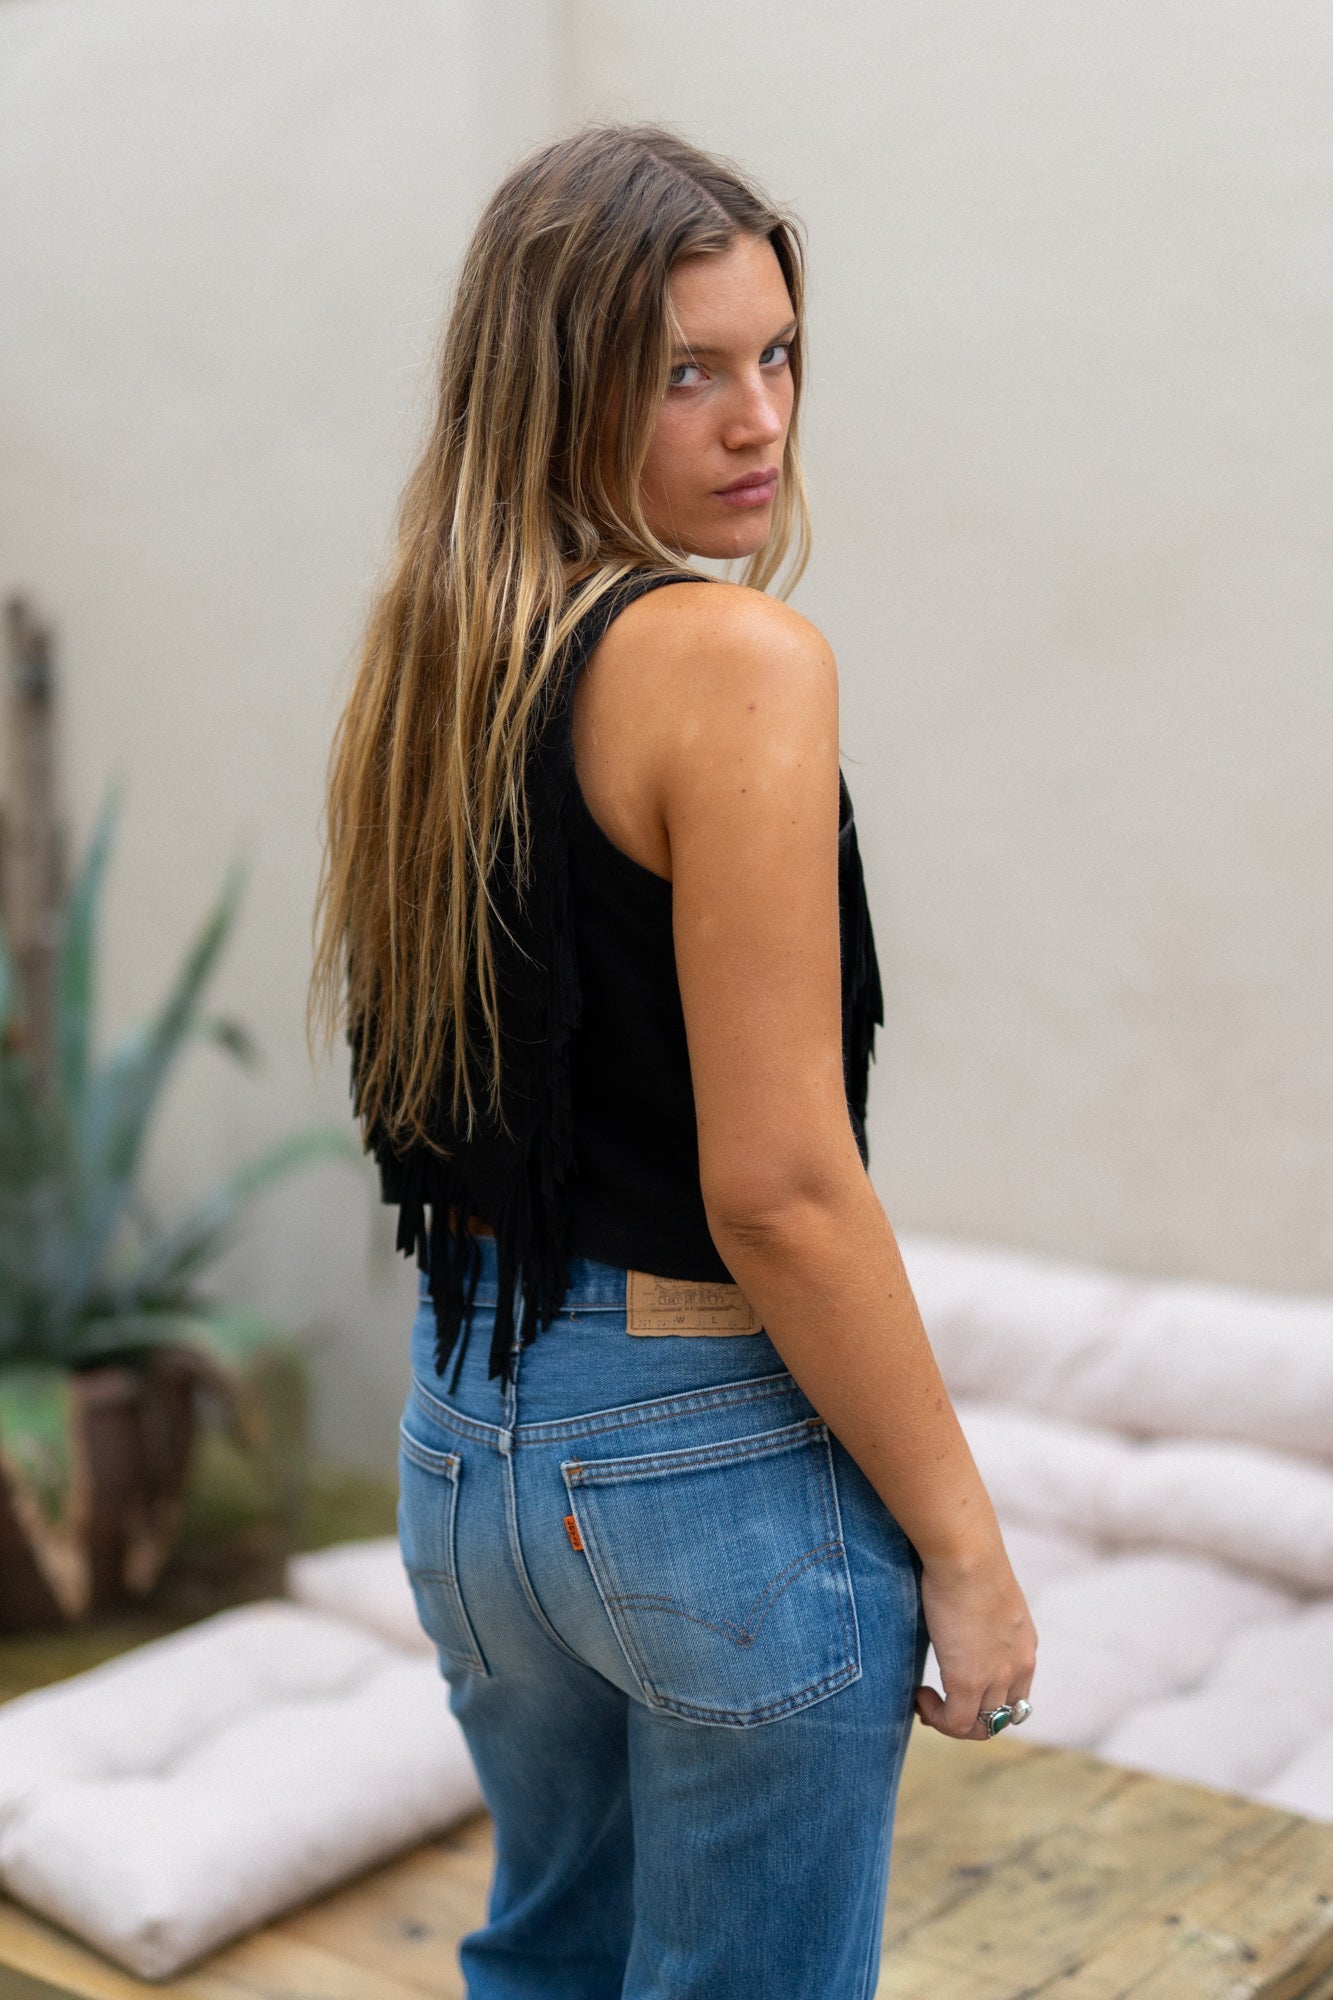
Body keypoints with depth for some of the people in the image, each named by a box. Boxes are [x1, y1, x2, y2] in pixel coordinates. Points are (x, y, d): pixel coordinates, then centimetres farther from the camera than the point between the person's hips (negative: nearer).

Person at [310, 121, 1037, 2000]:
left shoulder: (422, 663, 5)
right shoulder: (736, 660, -19)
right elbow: (777, 1185, -22)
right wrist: (963, 1542, -12)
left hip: (466, 1430, 8)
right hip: (718, 1453, -7)